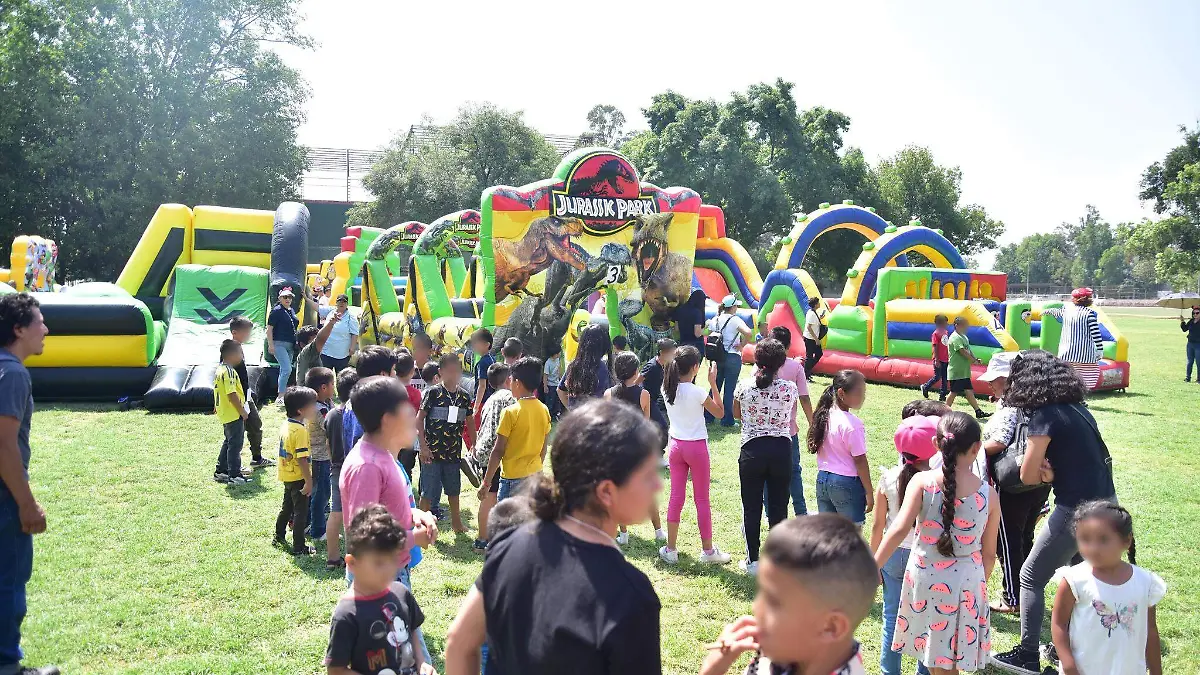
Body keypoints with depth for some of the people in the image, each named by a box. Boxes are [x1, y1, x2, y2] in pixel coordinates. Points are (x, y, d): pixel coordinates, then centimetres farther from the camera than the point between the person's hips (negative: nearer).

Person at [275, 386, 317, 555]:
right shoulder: (300, 430, -24)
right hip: (298, 477, -9)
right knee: (301, 512, 2)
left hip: (287, 476, 9)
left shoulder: (285, 425, 3)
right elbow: (302, 459, -25)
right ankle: (299, 547, 8)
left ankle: (279, 536, 40)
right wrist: (309, 481, -21)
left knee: (287, 506, 25)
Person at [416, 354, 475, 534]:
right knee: (429, 490, 2)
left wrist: (473, 445, 6)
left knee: (454, 488, 18)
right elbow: (419, 419, -10)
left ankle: (456, 521, 33)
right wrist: (423, 446, -14)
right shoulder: (433, 392, -10)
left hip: (453, 451, 5)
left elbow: (469, 422, 13)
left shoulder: (464, 396, 4)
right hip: (433, 451, -5)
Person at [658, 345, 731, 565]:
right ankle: (707, 550, 18)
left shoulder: (667, 389, -4)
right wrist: (713, 383, -5)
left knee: (676, 497, 11)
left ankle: (670, 550, 15)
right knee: (702, 499, 7)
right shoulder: (697, 392, -18)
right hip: (697, 447, -5)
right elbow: (719, 413, -5)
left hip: (675, 445, 5)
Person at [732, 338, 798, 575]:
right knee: (778, 507, 11)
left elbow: (737, 414, 10)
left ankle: (752, 561, 17)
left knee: (751, 507, 10)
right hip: (781, 450, 1)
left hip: (752, 450, -1)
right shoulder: (789, 388, -7)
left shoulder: (744, 387, -8)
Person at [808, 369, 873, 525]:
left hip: (823, 479, 7)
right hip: (846, 483, -7)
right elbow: (860, 461, -17)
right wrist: (869, 493, -10)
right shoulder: (852, 424, -19)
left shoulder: (824, 416, 3)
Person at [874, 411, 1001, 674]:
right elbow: (989, 554, 3)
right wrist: (979, 584, 20)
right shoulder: (988, 494, -5)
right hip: (966, 582, 1)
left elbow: (899, 530, -19)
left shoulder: (922, 482, -11)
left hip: (925, 577, -1)